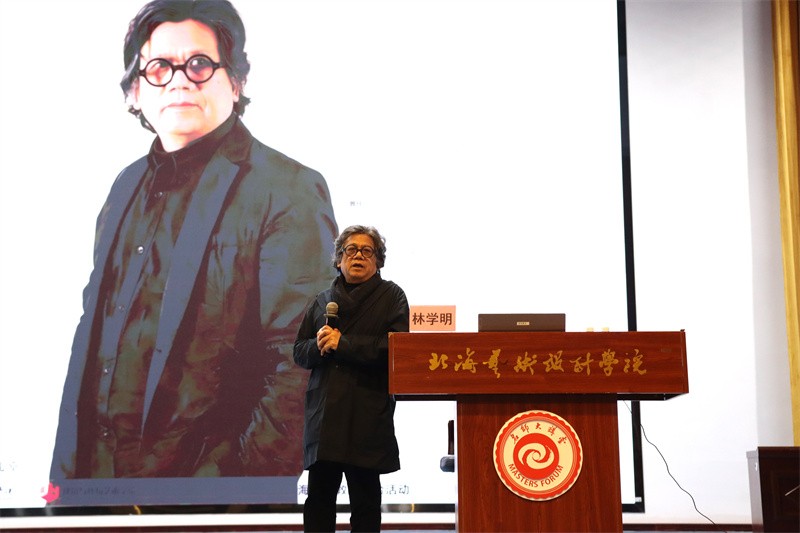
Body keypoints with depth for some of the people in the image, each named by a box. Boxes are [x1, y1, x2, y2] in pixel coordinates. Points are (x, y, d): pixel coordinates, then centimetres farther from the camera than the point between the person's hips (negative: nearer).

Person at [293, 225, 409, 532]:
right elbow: (300, 352, 14)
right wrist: (319, 345, -8)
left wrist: (343, 343, -11)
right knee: (318, 499, 3)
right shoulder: (322, 301, 19)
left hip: (367, 414, -3)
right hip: (323, 413, 4)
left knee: (365, 502, 2)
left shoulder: (391, 296, 6)